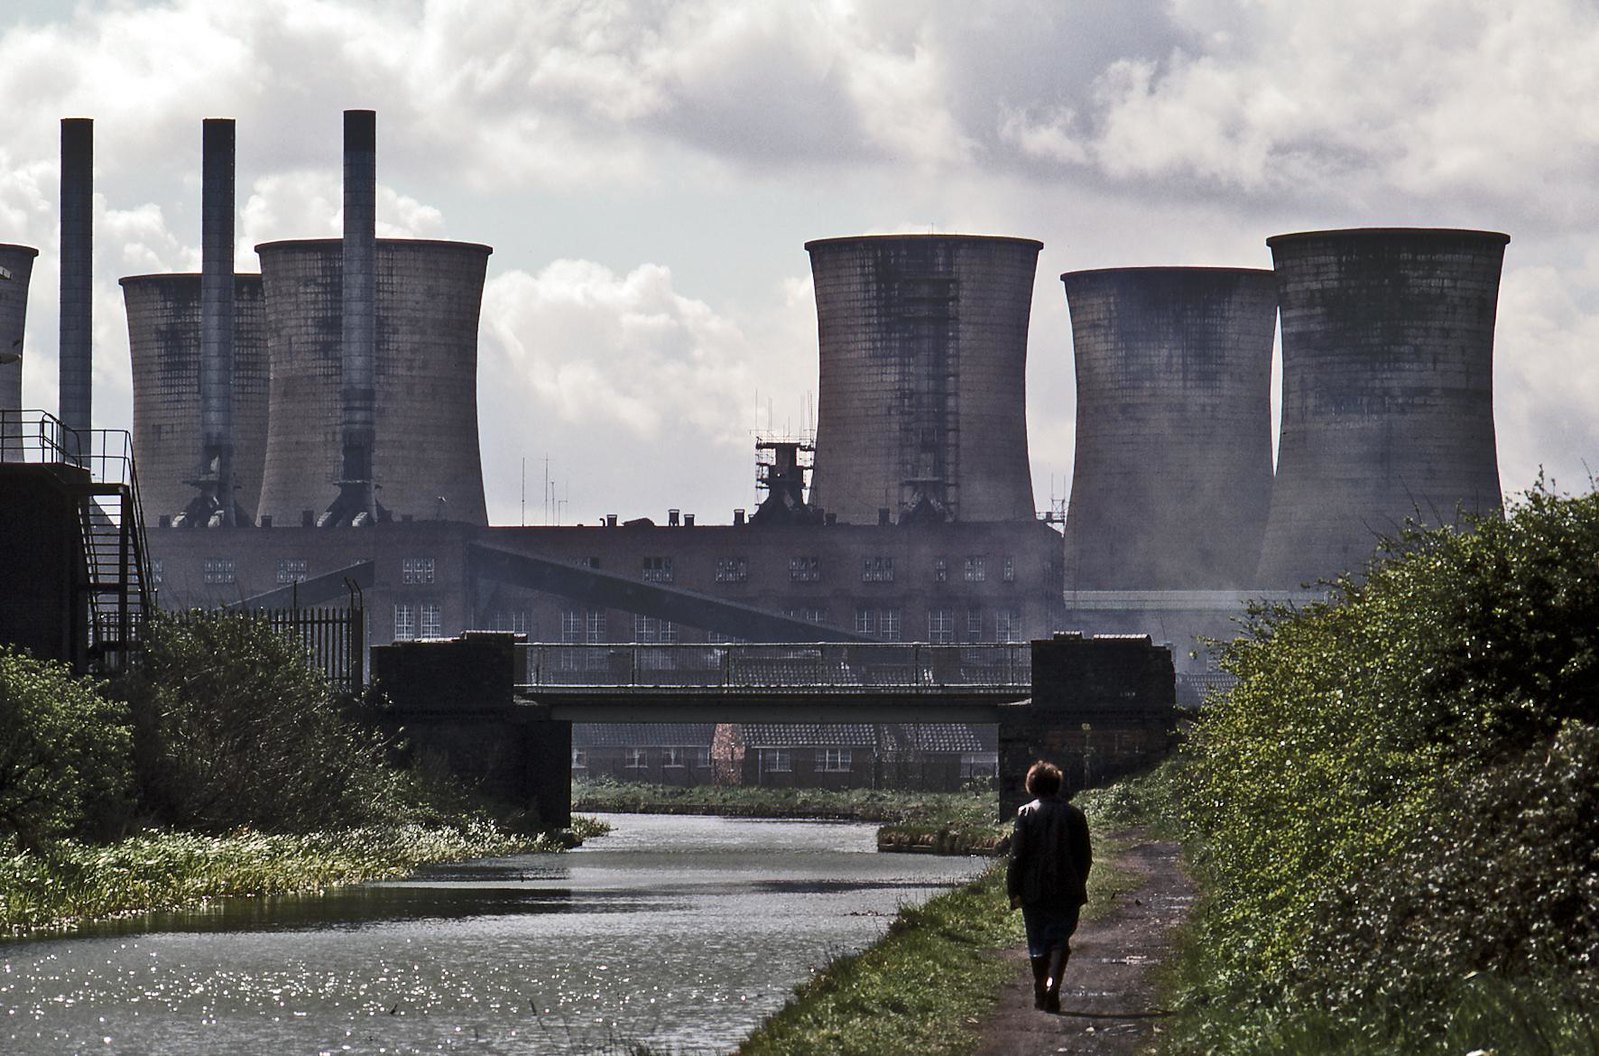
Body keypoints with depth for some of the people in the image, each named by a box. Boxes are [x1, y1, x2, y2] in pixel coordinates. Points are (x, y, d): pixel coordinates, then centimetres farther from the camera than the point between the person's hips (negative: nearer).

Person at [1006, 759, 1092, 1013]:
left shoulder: (1026, 814, -6)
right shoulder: (1074, 815, 0)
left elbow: (1017, 856, -7)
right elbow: (1085, 856, 5)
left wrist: (1013, 890, -1)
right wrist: (1079, 885, 18)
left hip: (1034, 891, -1)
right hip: (1067, 891, 1)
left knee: (1038, 944, 11)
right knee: (1060, 940, 4)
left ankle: (1040, 993, 17)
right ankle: (1053, 982, -20)